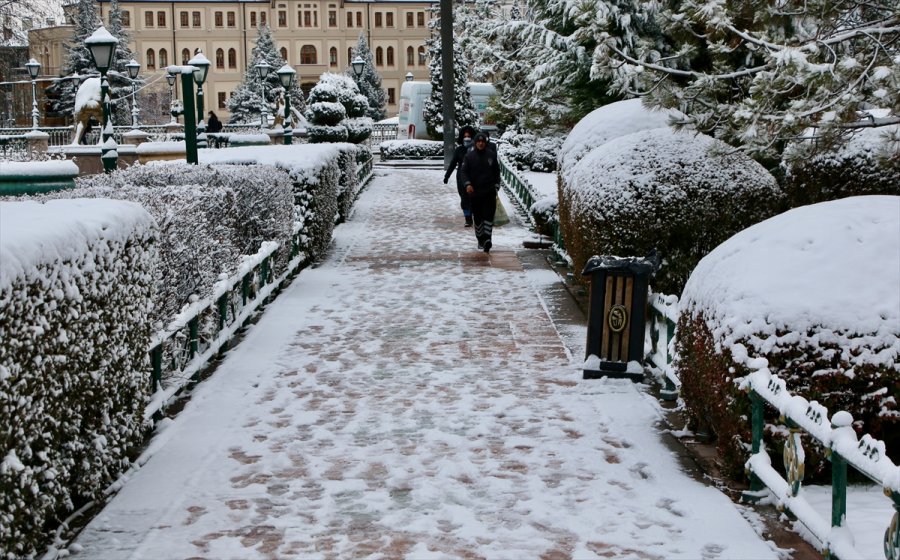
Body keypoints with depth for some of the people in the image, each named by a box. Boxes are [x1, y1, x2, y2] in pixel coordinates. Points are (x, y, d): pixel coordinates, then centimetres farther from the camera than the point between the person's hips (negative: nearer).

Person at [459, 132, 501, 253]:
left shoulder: (492, 155, 5)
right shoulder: (469, 155, 2)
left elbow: (497, 171, 13)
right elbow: (463, 171, 0)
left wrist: (496, 185, 5)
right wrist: (467, 184, -16)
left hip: (489, 192, -1)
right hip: (475, 192, 1)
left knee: (488, 215, -12)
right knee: (477, 218, 8)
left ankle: (487, 239, -18)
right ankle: (480, 240, 19)